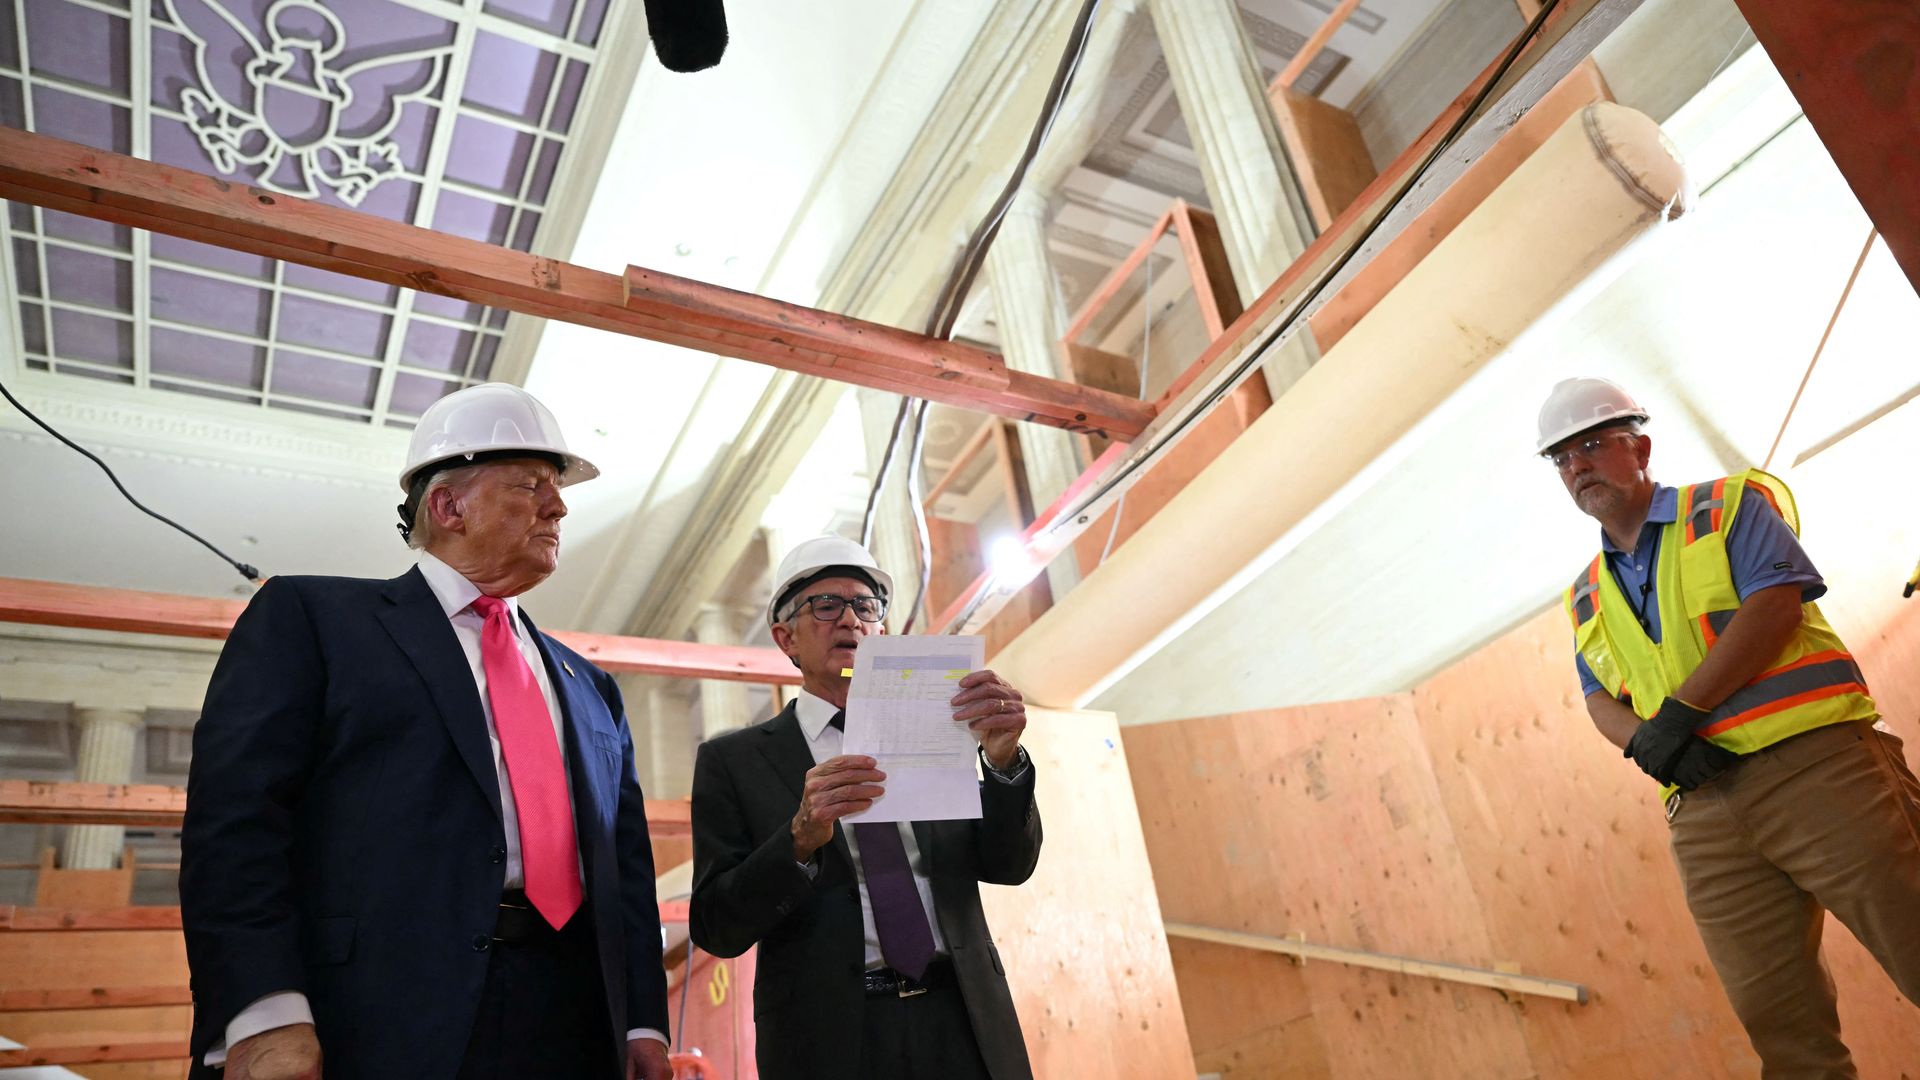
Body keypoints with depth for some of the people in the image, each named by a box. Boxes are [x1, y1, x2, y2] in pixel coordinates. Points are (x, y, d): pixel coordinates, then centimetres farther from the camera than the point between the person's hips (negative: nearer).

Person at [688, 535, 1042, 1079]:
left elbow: (1008, 865, -1)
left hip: (966, 1030, 3)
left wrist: (1002, 758, -19)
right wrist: (802, 837, -24)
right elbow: (716, 929, -7)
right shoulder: (732, 761, -1)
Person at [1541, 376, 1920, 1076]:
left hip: (1814, 763, -4)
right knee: (1774, 1013, 3)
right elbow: (1598, 697, 15)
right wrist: (1644, 743, -8)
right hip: (1703, 812, 4)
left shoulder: (1729, 505, 6)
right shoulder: (1587, 595, 20)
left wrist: (1681, 710, -15)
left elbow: (1778, 603, -9)